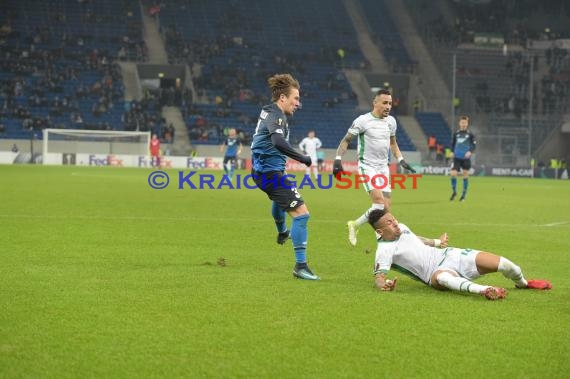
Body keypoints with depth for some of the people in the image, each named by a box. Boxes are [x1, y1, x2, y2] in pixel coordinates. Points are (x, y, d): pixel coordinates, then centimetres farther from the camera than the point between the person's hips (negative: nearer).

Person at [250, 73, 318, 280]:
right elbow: (278, 142, -40)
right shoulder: (277, 116, -19)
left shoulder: (268, 111, 10)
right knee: (301, 212, -17)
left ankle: (282, 232, 71)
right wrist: (303, 158, -34)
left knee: (279, 197, 42)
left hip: (262, 170, 11)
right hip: (271, 172, -11)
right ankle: (300, 265, -19)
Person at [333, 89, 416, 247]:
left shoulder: (391, 121, 7)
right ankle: (355, 225, -6)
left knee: (385, 207, 0)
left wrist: (401, 160, 10)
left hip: (383, 167, 7)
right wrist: (338, 159, -15)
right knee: (379, 201, -23)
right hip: (367, 166, -7)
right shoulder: (363, 120, -11)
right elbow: (346, 140, -4)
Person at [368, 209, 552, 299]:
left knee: (504, 264, -6)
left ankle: (522, 283, 27)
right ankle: (484, 290, -69)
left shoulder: (401, 228, 9)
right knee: (441, 277, -47)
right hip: (436, 271, -7)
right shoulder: (384, 251, -14)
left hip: (450, 255, 7)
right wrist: (384, 284, -47)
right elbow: (378, 276, -23)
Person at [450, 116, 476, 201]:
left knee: (465, 175, 4)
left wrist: (470, 152, -17)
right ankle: (454, 192, 8)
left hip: (466, 158, -2)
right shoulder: (456, 133, 6)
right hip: (457, 158, 2)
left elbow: (474, 145, 0)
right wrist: (453, 152, 3)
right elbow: (453, 143, 17)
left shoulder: (470, 134, -1)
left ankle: (464, 194, 16)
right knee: (453, 174, -11)